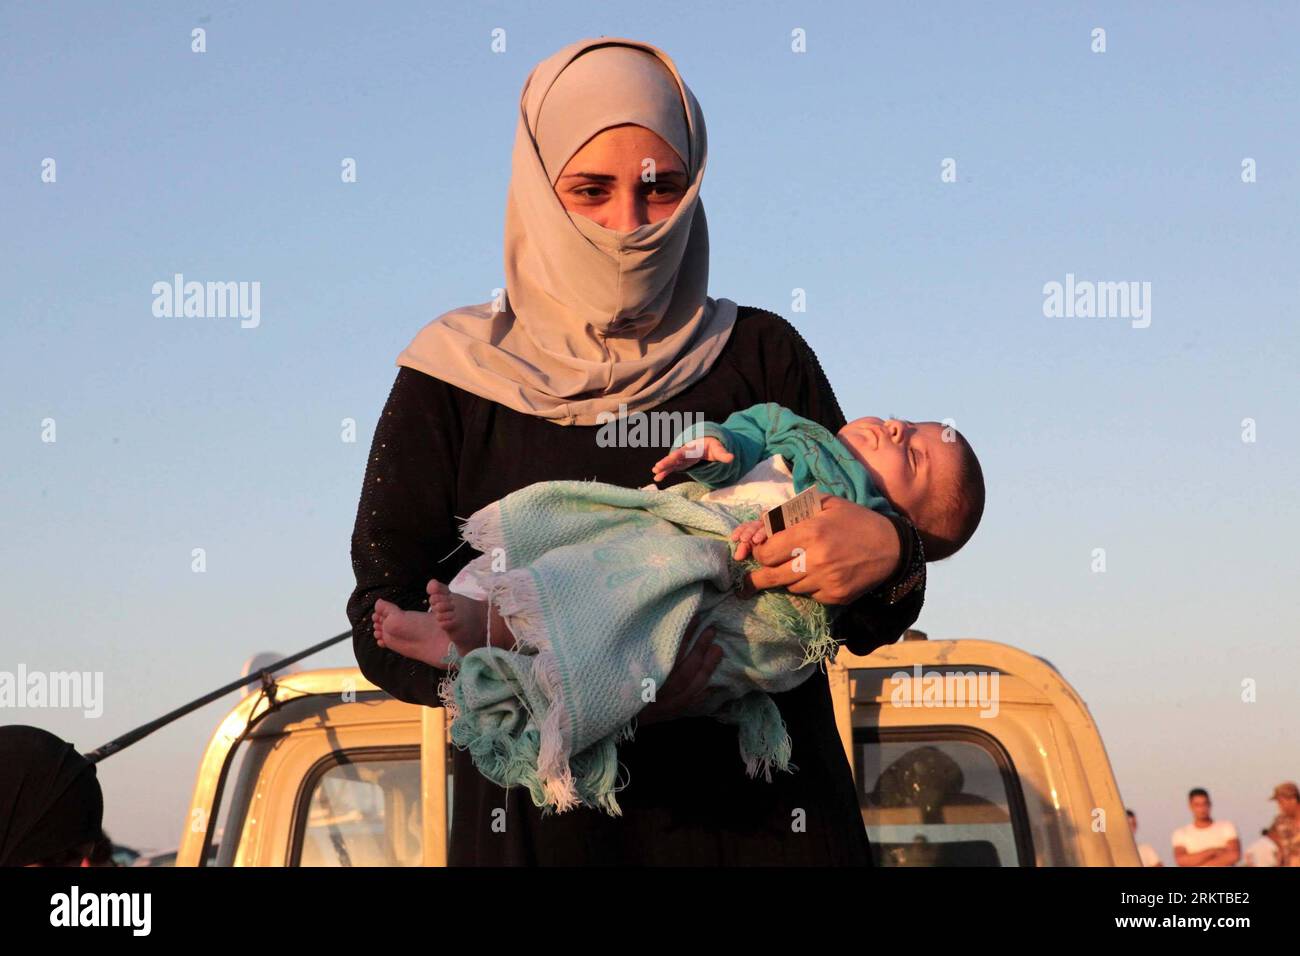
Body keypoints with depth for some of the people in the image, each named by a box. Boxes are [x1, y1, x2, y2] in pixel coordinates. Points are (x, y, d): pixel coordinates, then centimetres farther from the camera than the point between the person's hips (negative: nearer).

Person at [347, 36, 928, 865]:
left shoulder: (763, 358, 5)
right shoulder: (455, 384, 1)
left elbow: (866, 626, 6)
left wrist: (889, 552, -18)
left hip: (761, 809, 1)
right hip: (542, 818, -1)